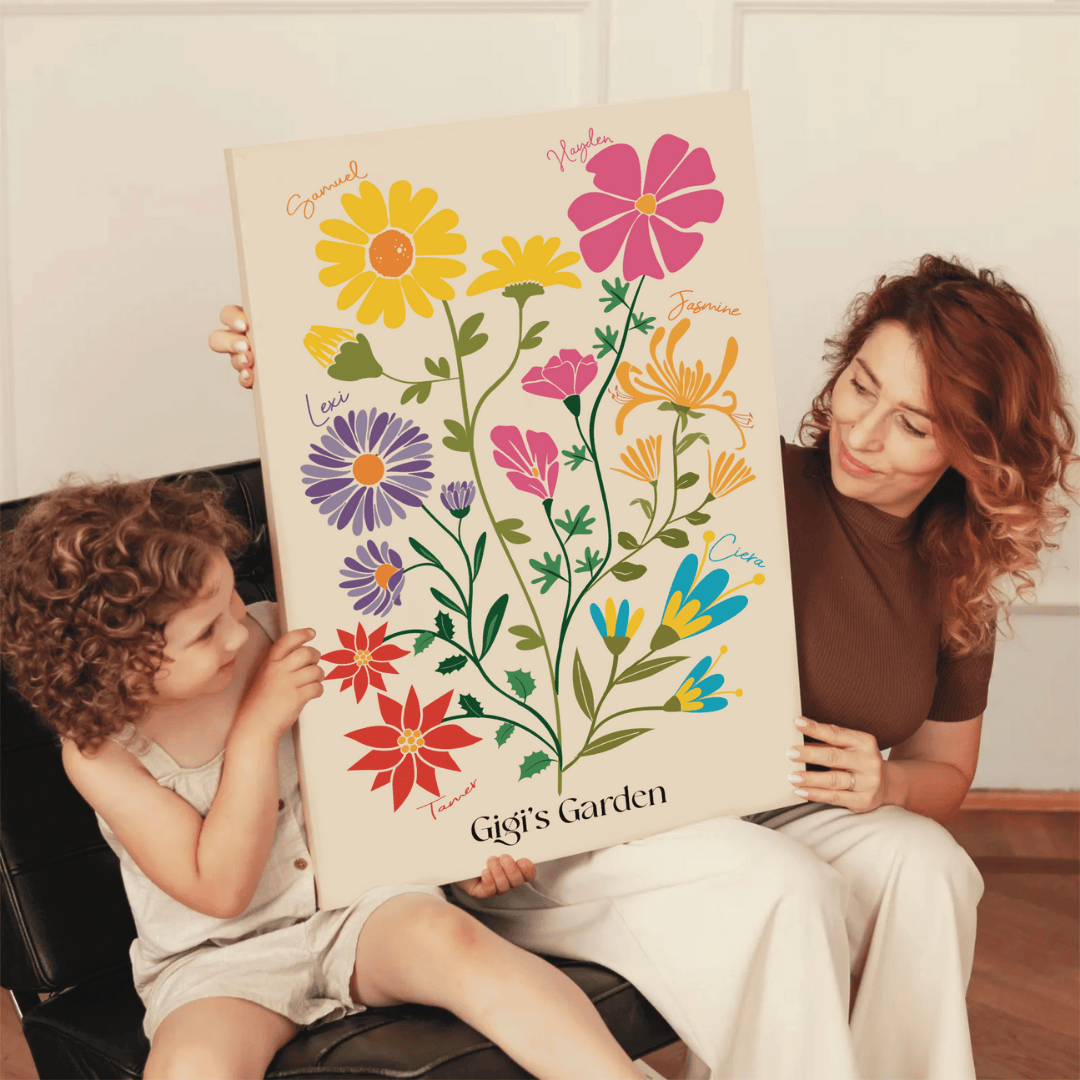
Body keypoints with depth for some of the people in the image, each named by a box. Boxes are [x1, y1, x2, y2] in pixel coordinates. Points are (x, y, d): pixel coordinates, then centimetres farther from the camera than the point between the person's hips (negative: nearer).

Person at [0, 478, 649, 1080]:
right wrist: (257, 729, -23)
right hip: (220, 956, -1)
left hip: (359, 897, 2)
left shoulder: (276, 635, -6)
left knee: (445, 935, -32)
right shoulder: (100, 752, -14)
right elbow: (222, 891, -18)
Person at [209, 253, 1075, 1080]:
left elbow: (945, 771, 16)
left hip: (757, 818, 5)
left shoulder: (960, 584, 3)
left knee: (922, 864, -22)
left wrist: (882, 784, -9)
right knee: (781, 891, -31)